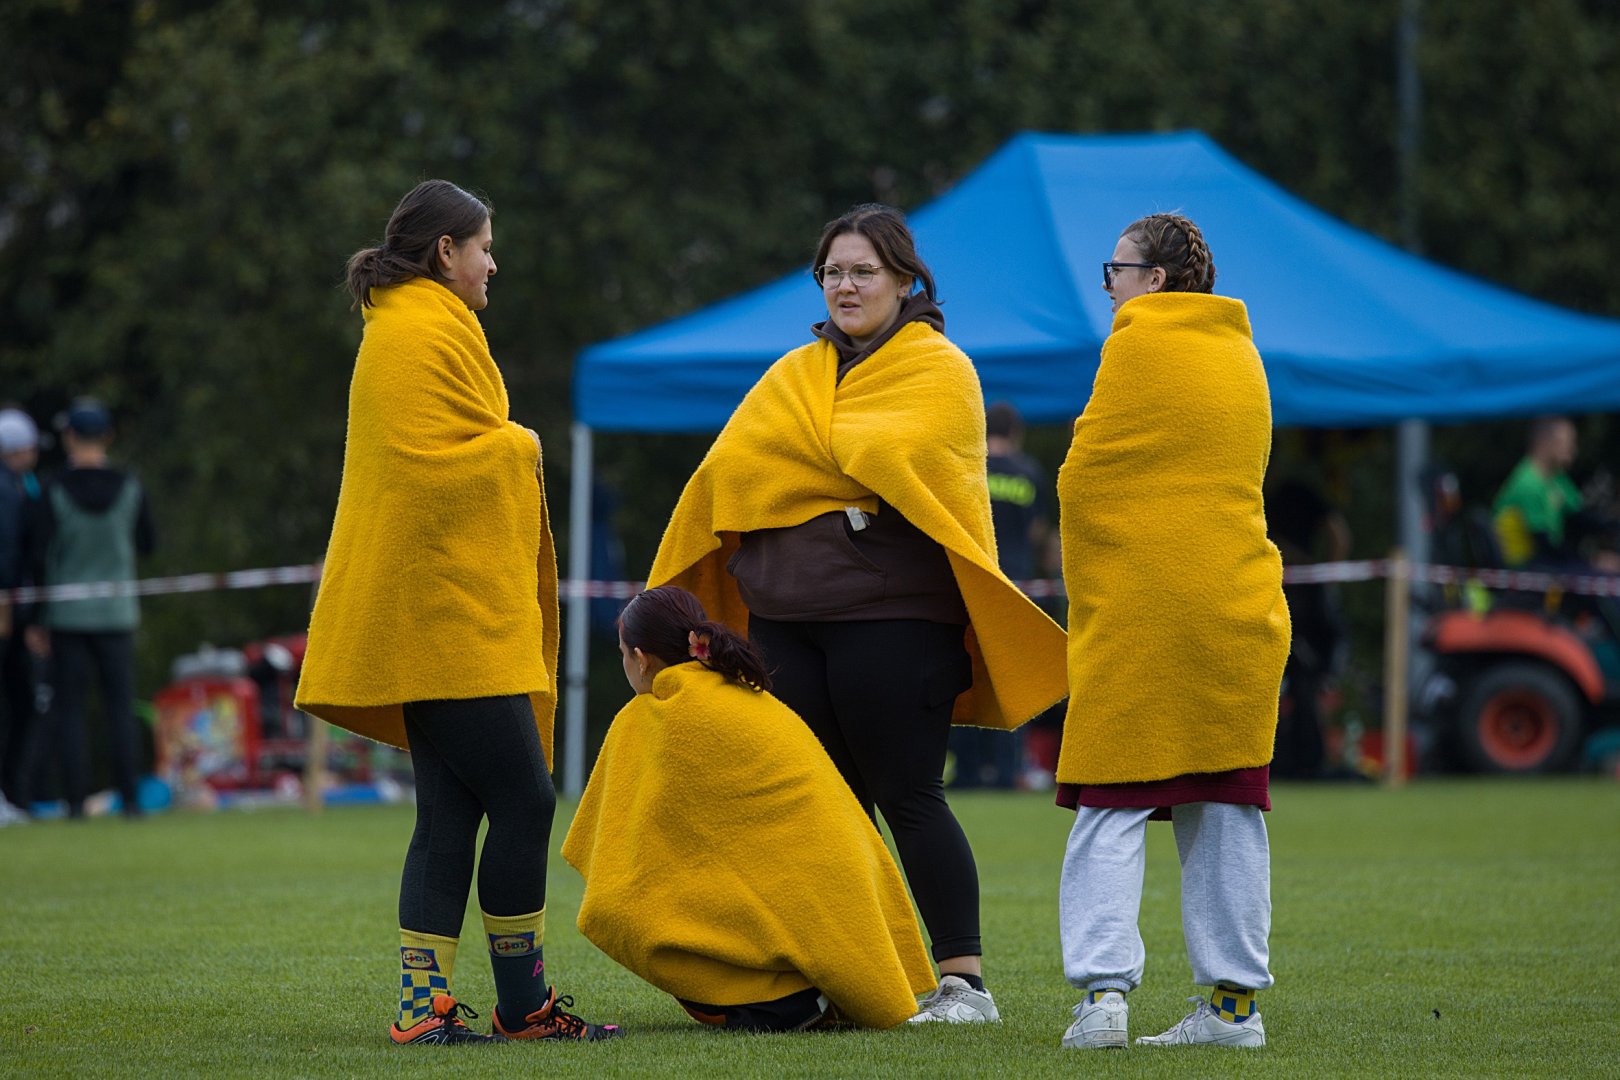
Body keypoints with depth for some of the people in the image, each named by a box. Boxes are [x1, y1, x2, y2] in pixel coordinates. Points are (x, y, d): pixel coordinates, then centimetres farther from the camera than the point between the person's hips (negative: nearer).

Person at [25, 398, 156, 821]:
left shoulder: (56, 492, -10)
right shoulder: (130, 488, -4)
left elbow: (38, 559, -9)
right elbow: (147, 545, 6)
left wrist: (36, 620, -2)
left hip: (68, 616, -2)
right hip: (116, 613, 2)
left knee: (69, 710, 4)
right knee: (121, 707, 6)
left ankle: (76, 801, 1)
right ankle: (130, 799, 2)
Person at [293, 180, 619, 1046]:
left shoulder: (402, 326, 22)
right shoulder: (428, 330, -11)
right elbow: (438, 468, -19)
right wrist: (517, 449, -3)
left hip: (440, 614, 11)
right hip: (451, 609, -11)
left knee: (451, 810, 6)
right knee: (523, 798, -8)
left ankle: (423, 1006, 3)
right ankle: (523, 1005, -3)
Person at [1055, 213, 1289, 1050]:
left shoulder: (1139, 345, -6)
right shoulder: (1241, 355, 16)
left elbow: (1083, 478, -6)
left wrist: (1090, 594, 9)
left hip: (1138, 606, -6)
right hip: (1238, 601, 6)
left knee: (1112, 808, -4)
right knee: (1223, 809, 7)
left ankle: (1103, 988, -14)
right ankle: (1233, 1001, 6)